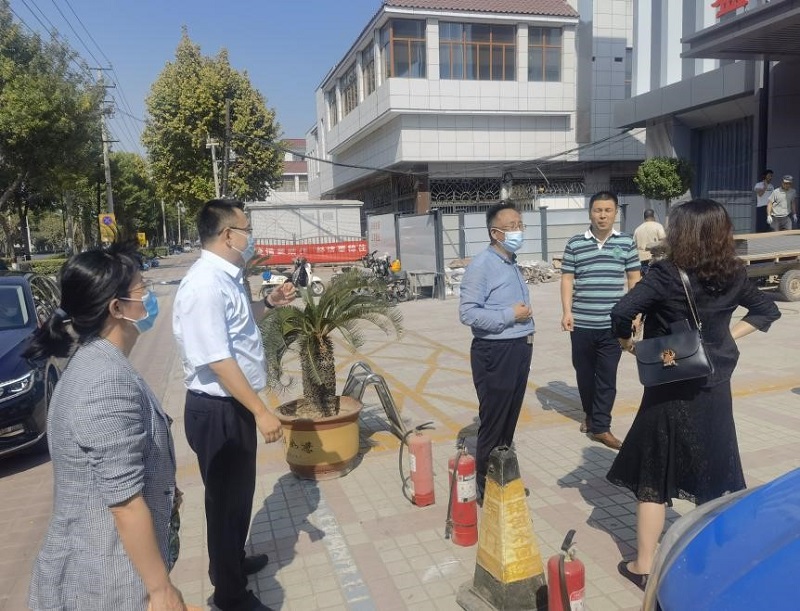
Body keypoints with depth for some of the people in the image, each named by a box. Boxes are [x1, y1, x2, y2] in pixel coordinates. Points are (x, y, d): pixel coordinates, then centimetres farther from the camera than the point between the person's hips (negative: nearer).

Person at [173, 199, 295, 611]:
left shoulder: (227, 277, 4)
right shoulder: (205, 285, -25)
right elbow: (218, 361, -27)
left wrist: (270, 303, 11)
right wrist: (261, 411, -24)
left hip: (235, 405, 10)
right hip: (217, 411, -10)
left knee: (240, 491, 25)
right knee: (226, 498, 9)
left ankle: (234, 562, 49)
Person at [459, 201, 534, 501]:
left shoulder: (512, 264, 14)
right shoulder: (481, 265, -16)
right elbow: (468, 313, -23)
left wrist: (527, 327, 12)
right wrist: (511, 315, -20)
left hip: (519, 350, 9)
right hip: (495, 353, -9)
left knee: (510, 422, 17)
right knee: (493, 425, 2)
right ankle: (485, 487, 17)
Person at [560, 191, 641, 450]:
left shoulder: (626, 242, 3)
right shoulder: (575, 243, 1)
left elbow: (634, 278, 7)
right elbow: (567, 279, 2)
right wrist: (566, 311, -7)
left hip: (613, 323, 0)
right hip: (582, 323, 0)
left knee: (607, 376, 3)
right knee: (584, 372, 13)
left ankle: (600, 427, 11)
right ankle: (590, 413, 36)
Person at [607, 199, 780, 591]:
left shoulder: (666, 274, -17)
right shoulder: (732, 276, 1)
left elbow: (621, 311, -25)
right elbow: (767, 310, 15)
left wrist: (627, 343, -7)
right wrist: (728, 336, 10)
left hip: (670, 391, -4)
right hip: (714, 390, 5)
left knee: (654, 479, 8)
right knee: (713, 479, 18)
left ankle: (644, 566, 17)